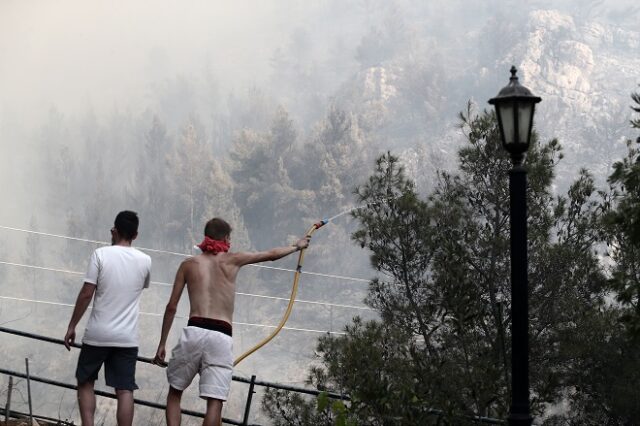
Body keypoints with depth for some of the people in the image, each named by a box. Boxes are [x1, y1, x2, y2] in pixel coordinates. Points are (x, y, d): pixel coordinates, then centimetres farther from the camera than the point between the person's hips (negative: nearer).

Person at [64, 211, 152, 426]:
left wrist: (72, 326, 0)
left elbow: (86, 294, -8)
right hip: (127, 337, 2)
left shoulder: (101, 254, -5)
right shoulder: (145, 260, 4)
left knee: (85, 383, 14)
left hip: (98, 334, -2)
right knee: (125, 390, 1)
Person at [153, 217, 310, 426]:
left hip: (194, 332, 1)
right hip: (221, 338, -1)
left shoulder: (189, 264, 15)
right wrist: (297, 246, 46)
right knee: (215, 401, -3)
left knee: (174, 392, 15)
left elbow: (171, 307, 12)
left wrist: (162, 344, 16)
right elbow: (272, 254, 28)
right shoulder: (233, 260, 13)